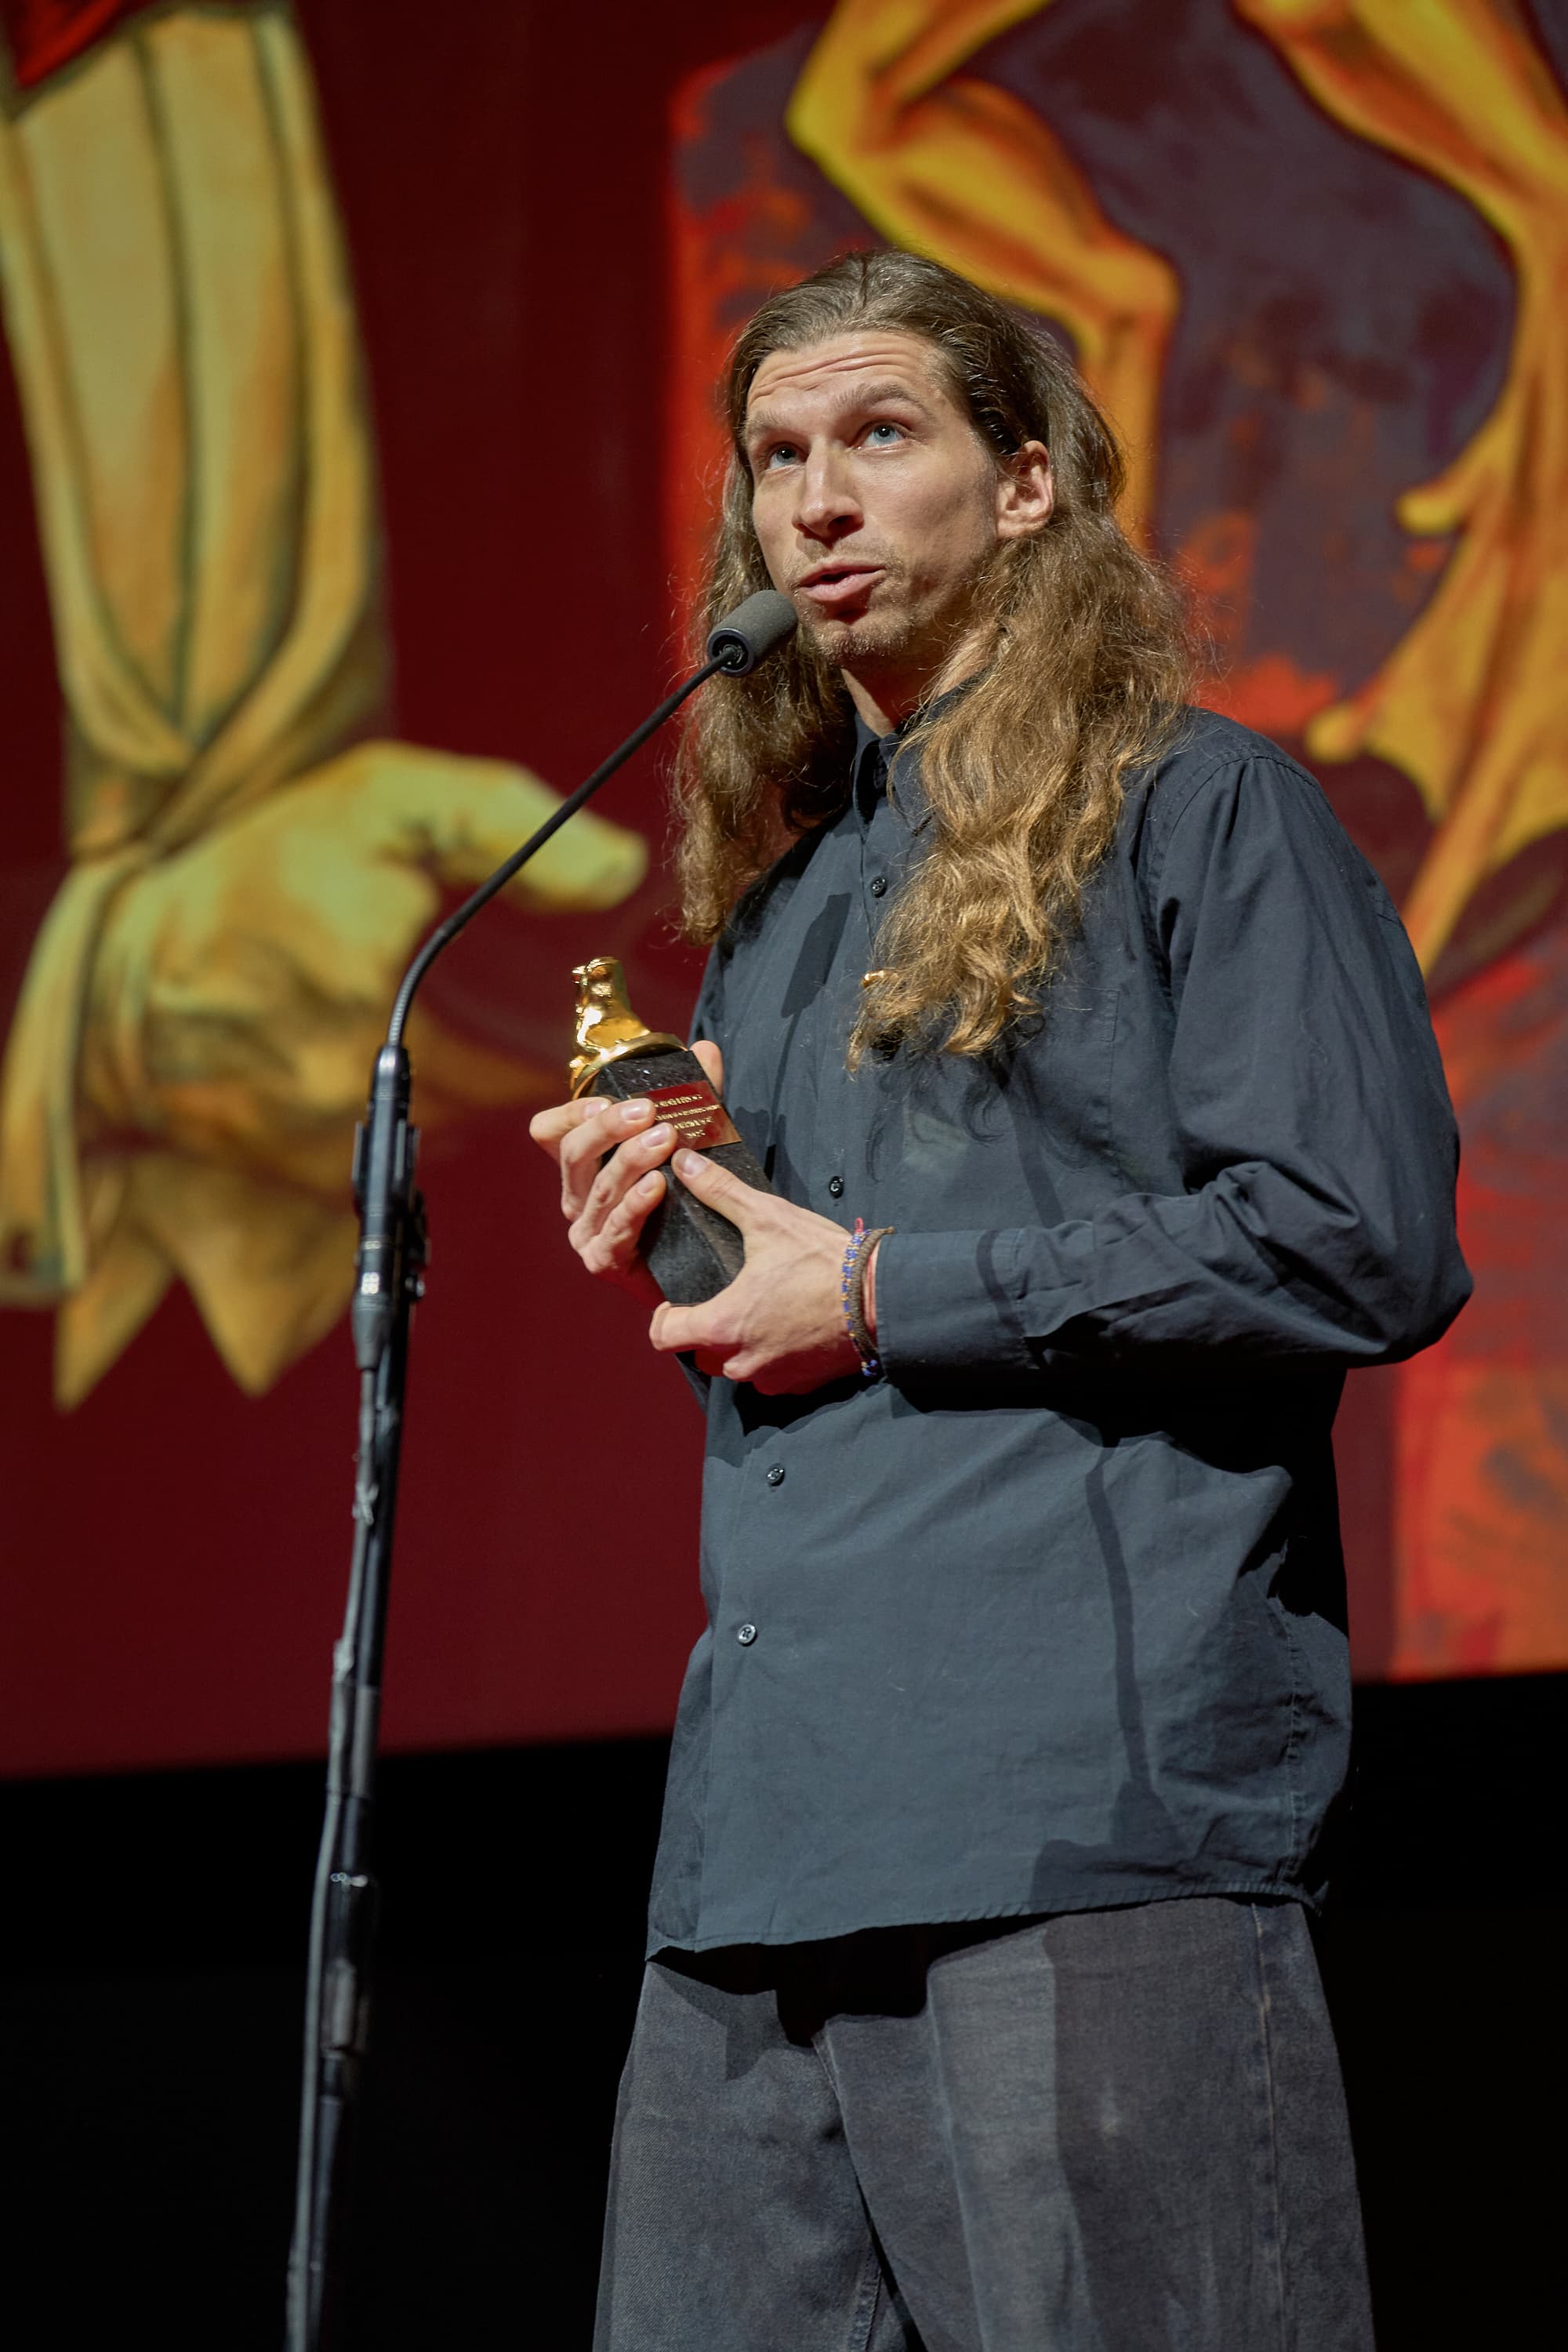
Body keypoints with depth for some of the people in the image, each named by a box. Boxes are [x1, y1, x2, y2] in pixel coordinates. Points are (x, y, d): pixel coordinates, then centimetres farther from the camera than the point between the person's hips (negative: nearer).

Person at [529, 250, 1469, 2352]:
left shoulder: (1198, 811, 2)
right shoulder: (777, 894, 25)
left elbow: (1364, 1248, -10)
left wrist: (889, 1295, -6)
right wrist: (678, 1253, 9)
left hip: (1094, 1787, -7)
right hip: (768, 1837, 7)